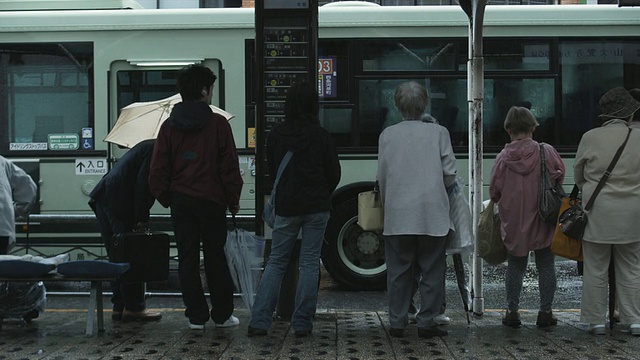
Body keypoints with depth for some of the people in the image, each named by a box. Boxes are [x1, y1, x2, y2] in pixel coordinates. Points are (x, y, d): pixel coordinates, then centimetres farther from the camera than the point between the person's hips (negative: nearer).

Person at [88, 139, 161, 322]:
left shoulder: (147, 147, 25)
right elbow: (143, 184, -15)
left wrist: (140, 217, 16)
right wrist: (142, 219, -14)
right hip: (119, 202, -10)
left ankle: (119, 307, 16)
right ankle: (134, 307, -1)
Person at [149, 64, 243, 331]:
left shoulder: (169, 126, 5)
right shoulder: (217, 124, -6)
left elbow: (158, 169, 4)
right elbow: (229, 166, -7)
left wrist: (166, 198, 13)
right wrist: (234, 199, 3)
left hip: (180, 201, 3)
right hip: (211, 200, -2)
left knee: (187, 258, 7)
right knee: (215, 258, 7)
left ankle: (196, 316, 9)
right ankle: (222, 315, 13)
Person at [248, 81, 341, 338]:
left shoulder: (276, 135, -2)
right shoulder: (321, 136, -8)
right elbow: (334, 173, 0)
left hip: (286, 207, 2)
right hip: (316, 207, -1)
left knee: (276, 261, 9)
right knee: (309, 263, 5)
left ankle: (259, 321, 2)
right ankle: (302, 324, 7)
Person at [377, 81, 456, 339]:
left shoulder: (387, 135, 2)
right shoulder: (439, 133, 0)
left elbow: (382, 176, 5)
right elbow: (450, 174, 0)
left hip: (398, 216, 1)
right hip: (432, 214, -1)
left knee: (398, 272, 8)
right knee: (432, 270, 7)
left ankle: (397, 323, 11)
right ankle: (426, 322, 8)